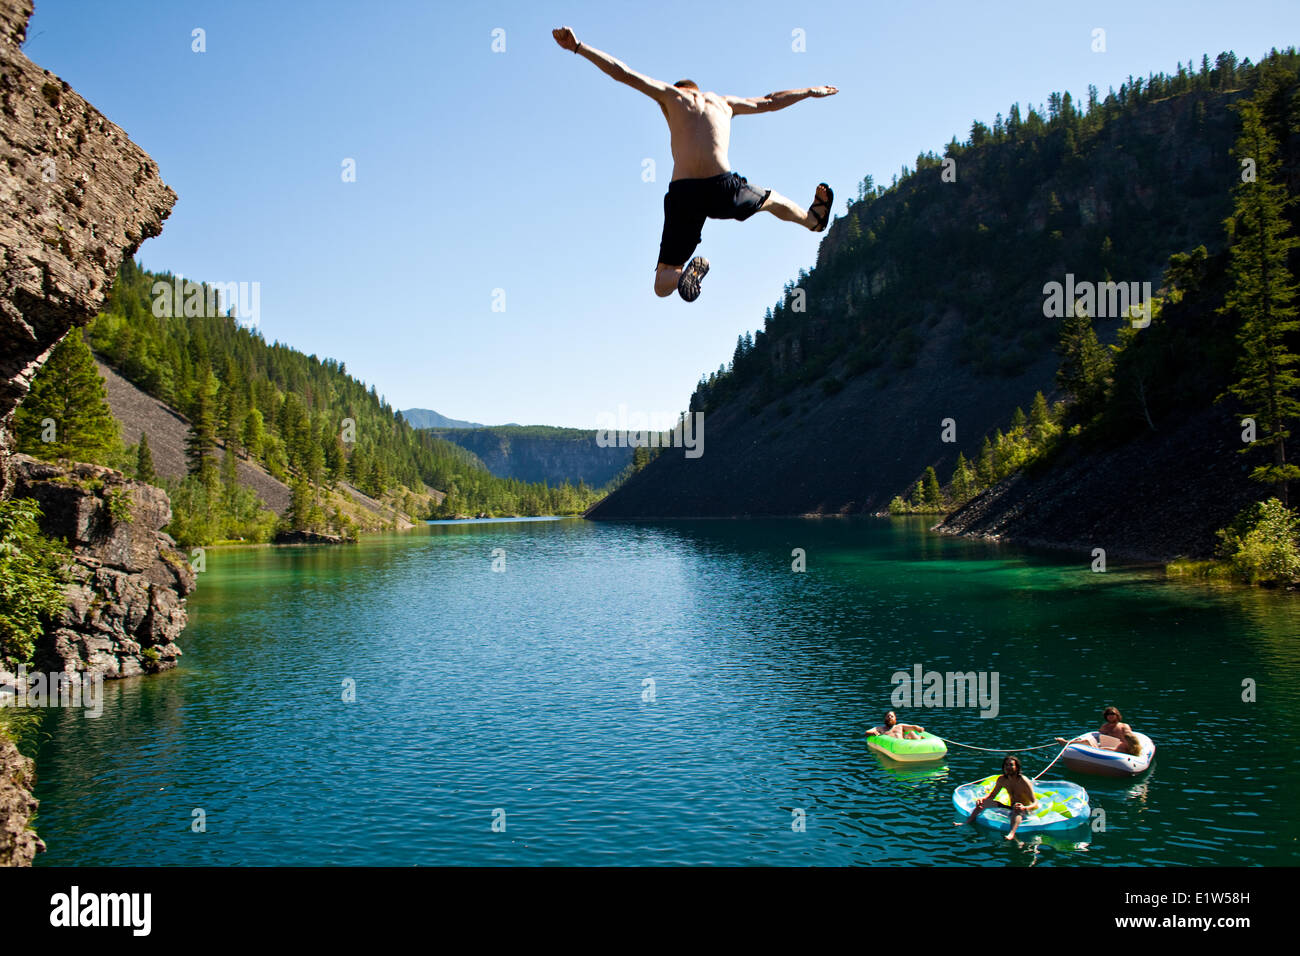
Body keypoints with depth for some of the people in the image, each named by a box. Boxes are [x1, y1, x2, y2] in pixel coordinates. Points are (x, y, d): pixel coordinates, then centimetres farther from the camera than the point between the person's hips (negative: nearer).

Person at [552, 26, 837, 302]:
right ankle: (813, 219, 59)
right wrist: (809, 91, 55)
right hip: (724, 189, 2)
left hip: (683, 194, -2)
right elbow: (769, 102, 38)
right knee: (771, 200, 37)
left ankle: (686, 271, -27)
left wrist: (578, 47, 21)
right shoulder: (723, 101, 24)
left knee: (662, 285, 5)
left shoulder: (670, 94, 17)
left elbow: (621, 72, 15)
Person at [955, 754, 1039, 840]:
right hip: (1011, 809, 7)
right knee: (985, 801, -4)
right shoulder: (1002, 780, -1)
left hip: (1026, 812, -7)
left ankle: (1012, 833, -66)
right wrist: (982, 798, -11)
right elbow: (992, 795, 11)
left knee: (1017, 810, -42)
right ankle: (969, 821, -13)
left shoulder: (1024, 782, -19)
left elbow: (1035, 804, -22)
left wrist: (1024, 808, -44)